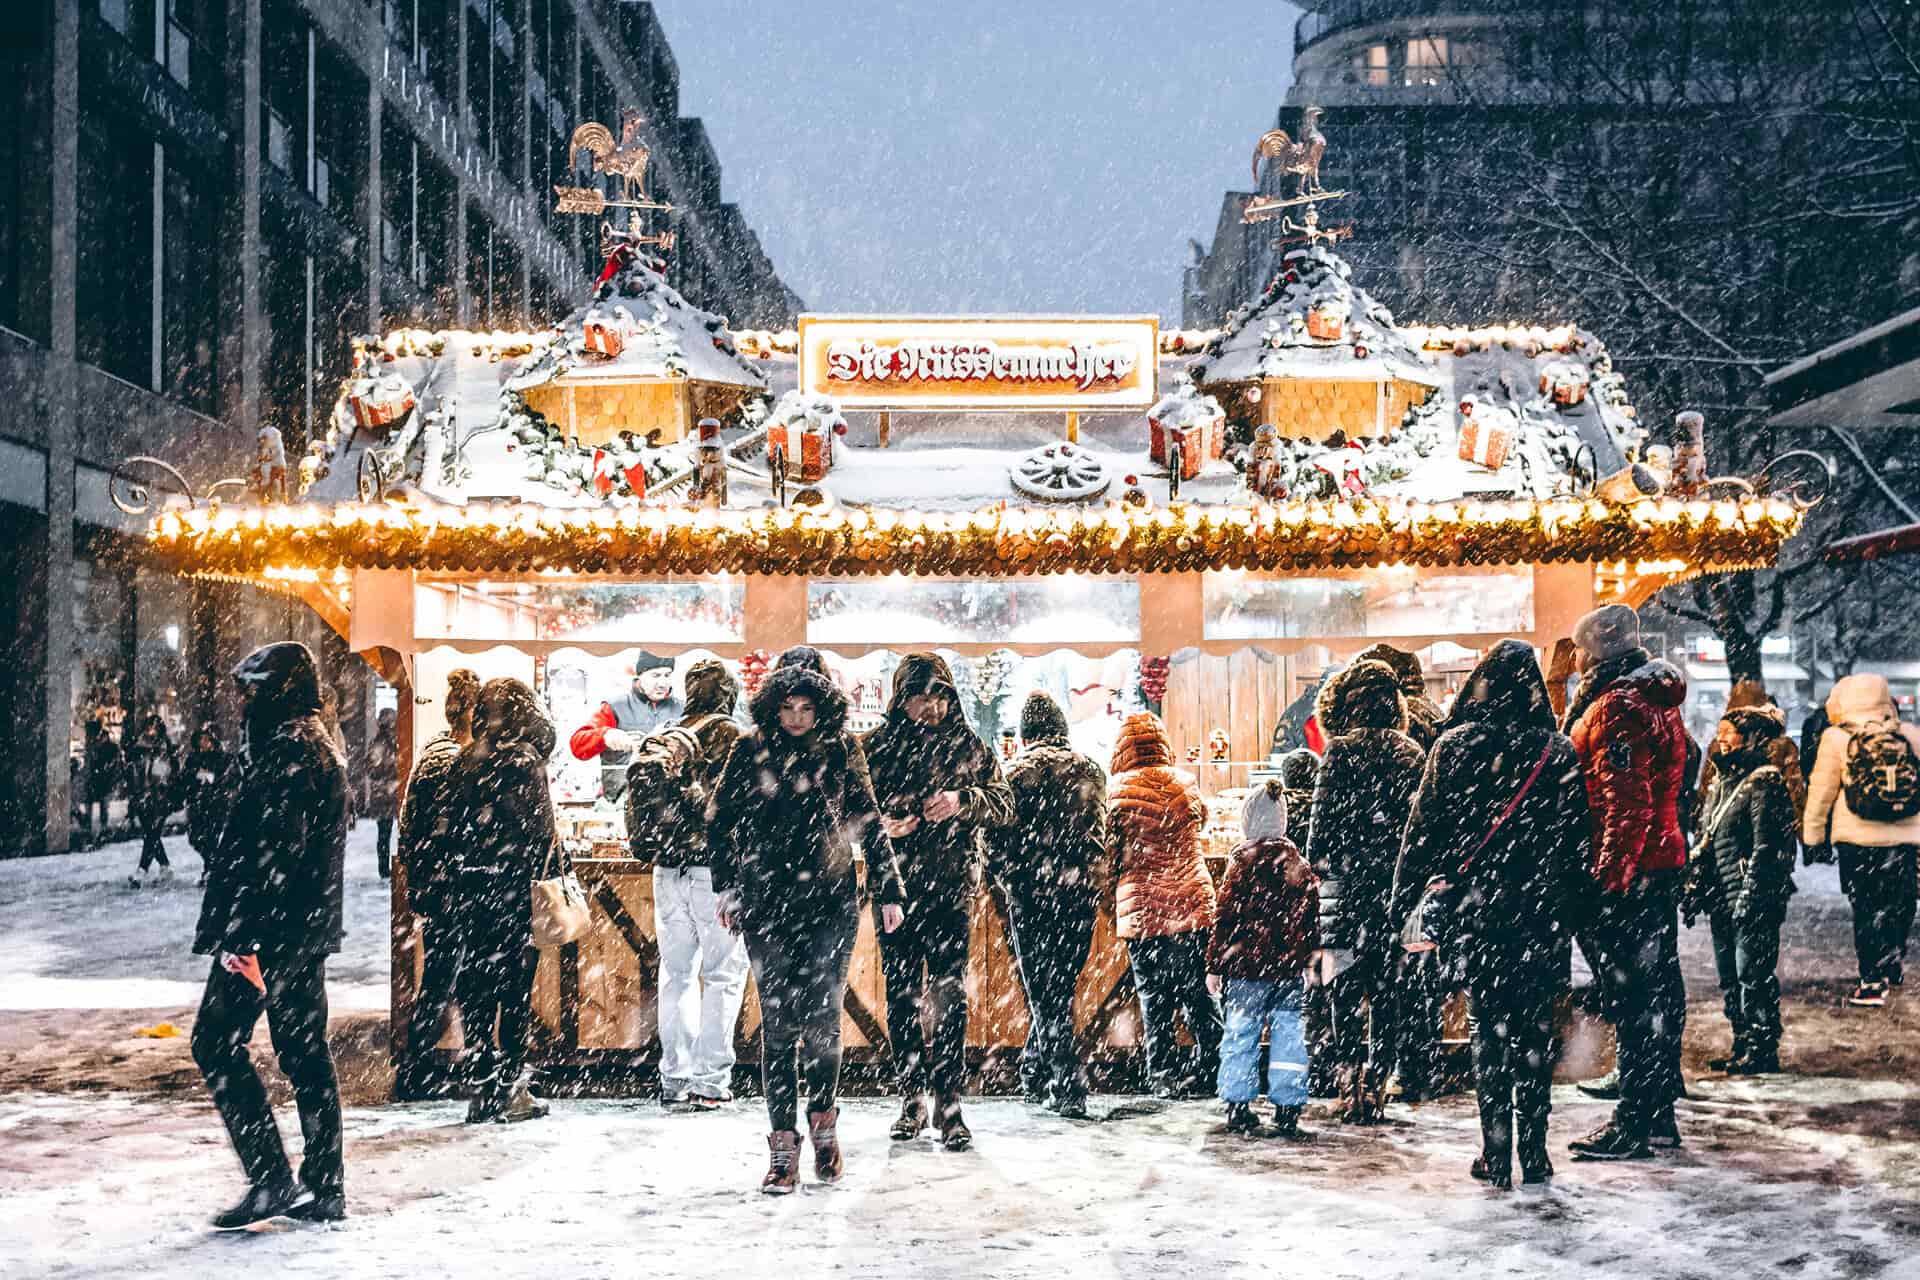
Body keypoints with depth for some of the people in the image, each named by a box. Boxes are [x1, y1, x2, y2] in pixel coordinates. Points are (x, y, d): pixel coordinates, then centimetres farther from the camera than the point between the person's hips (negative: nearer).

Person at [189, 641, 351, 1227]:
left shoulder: (283, 749, -14)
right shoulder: (324, 750, 18)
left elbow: (273, 849, -22)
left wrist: (244, 933, -23)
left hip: (268, 929, -10)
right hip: (309, 931, 10)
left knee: (216, 1043, -3)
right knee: (304, 1051, 11)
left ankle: (272, 1181, -7)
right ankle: (323, 1188, 14)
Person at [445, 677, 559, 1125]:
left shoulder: (462, 762, 8)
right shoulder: (523, 760, -9)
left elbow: (452, 826, 9)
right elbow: (540, 828, -13)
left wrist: (466, 866, 11)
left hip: (469, 884, 6)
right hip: (512, 884, -6)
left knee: (477, 981, 9)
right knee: (516, 985, 1)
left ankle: (484, 1087, 12)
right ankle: (511, 1088, 3)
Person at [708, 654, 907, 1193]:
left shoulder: (841, 752, 5)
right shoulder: (750, 753, 3)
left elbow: (868, 824, 11)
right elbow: (720, 820, 11)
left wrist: (889, 891, 9)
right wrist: (725, 884, 5)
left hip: (831, 904, 0)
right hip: (767, 904, 0)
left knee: (823, 1021, -3)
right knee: (779, 1024, -3)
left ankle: (824, 1120, 20)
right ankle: (783, 1145, 1)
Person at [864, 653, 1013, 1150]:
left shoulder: (967, 744, 7)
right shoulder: (878, 746, 6)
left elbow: (1003, 805, 5)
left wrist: (962, 800, -13)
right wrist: (881, 824, -14)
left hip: (951, 885, -1)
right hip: (896, 885, 1)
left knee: (949, 995, -6)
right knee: (901, 994, 6)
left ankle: (949, 1103, -3)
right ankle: (912, 1099, 16)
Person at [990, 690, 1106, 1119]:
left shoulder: (1014, 773, -3)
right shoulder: (1088, 771, 8)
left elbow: (997, 835, -6)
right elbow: (1100, 833, 10)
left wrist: (1007, 882, 6)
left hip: (1031, 894, -3)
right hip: (1078, 892, 3)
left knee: (1044, 993, 1)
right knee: (1059, 986, 13)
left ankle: (1068, 1087, -6)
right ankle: (1036, 1074, 18)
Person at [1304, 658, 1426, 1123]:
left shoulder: (1341, 750, -5)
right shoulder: (1413, 753, 9)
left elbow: (1325, 815, -9)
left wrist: (1315, 858, 2)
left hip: (1349, 881, -4)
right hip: (1398, 883, 4)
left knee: (1345, 989, 1)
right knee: (1385, 989, 9)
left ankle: (1351, 1085, -8)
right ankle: (1375, 1088, 9)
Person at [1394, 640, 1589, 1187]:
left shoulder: (1455, 747, -4)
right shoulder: (1560, 752, -1)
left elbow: (1425, 828, -3)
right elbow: (1578, 836, 0)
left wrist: (1404, 900, 2)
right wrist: (1573, 901, 8)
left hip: (1478, 909, -1)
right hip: (1543, 911, 1)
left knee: (1490, 1025, 5)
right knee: (1536, 1027, 9)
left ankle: (1496, 1154, 4)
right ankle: (1534, 1152, 10)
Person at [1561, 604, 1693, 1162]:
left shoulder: (1617, 706, -15)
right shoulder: (1659, 701, 16)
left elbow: (1625, 801, -22)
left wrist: (1609, 876, -22)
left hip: (1625, 866, -10)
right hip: (1663, 859, 10)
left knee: (1630, 995, -6)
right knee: (1659, 986, 13)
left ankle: (1634, 1123, -3)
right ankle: (1659, 1114, 21)